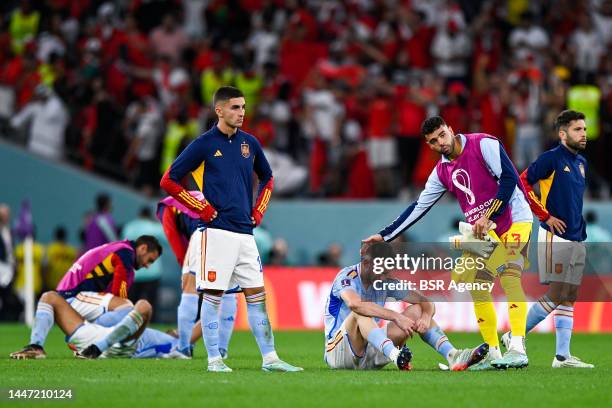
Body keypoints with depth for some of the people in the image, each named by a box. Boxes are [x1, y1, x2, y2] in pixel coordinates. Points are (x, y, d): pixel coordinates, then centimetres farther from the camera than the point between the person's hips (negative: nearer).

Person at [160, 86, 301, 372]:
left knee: (256, 295, 4)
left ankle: (270, 358, 5)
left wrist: (259, 210, 14)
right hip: (216, 231, -5)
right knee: (212, 295, -4)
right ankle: (214, 360, 2)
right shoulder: (204, 145, -4)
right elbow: (169, 181, -4)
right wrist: (201, 208, -7)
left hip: (244, 231, 5)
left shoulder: (249, 143, 11)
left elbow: (267, 179, 29)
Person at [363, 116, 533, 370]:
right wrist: (384, 236, 9)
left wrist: (489, 217, -19)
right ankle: (493, 354, 2)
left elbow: (509, 178, -16)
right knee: (476, 285, -2)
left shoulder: (483, 144, -11)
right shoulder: (442, 172, 8)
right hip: (483, 230, 7)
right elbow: (418, 207, 12)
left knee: (509, 275, -23)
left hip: (514, 219, -7)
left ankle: (518, 350, -31)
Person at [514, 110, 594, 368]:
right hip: (555, 237, -8)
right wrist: (546, 216, -13)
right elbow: (522, 184, -13)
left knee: (569, 298, 6)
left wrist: (581, 227, 17)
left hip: (577, 239, 8)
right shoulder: (551, 159, -9)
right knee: (556, 295, -10)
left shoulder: (581, 163, 15)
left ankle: (562, 356, 7)